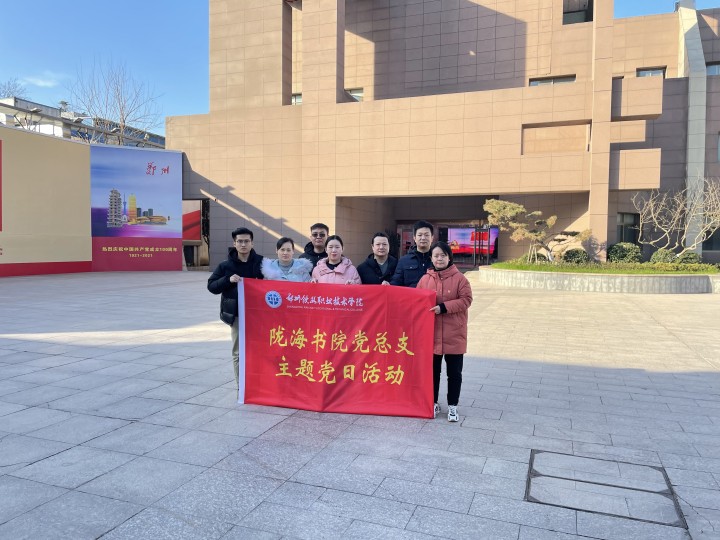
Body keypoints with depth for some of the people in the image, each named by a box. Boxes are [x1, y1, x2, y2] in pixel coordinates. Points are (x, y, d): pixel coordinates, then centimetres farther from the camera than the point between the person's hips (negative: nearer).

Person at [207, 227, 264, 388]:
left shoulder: (261, 262, 1)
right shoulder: (226, 265, 2)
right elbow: (211, 286, 3)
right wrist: (228, 280, -14)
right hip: (236, 314, 0)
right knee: (239, 353, 7)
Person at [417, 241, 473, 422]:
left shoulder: (459, 278, -5)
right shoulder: (425, 279, 2)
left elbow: (466, 300, -11)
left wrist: (444, 307, -20)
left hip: (454, 334, -2)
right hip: (431, 333, 2)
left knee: (454, 372, 8)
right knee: (433, 370, 13)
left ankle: (452, 405, 21)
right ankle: (433, 403, 27)